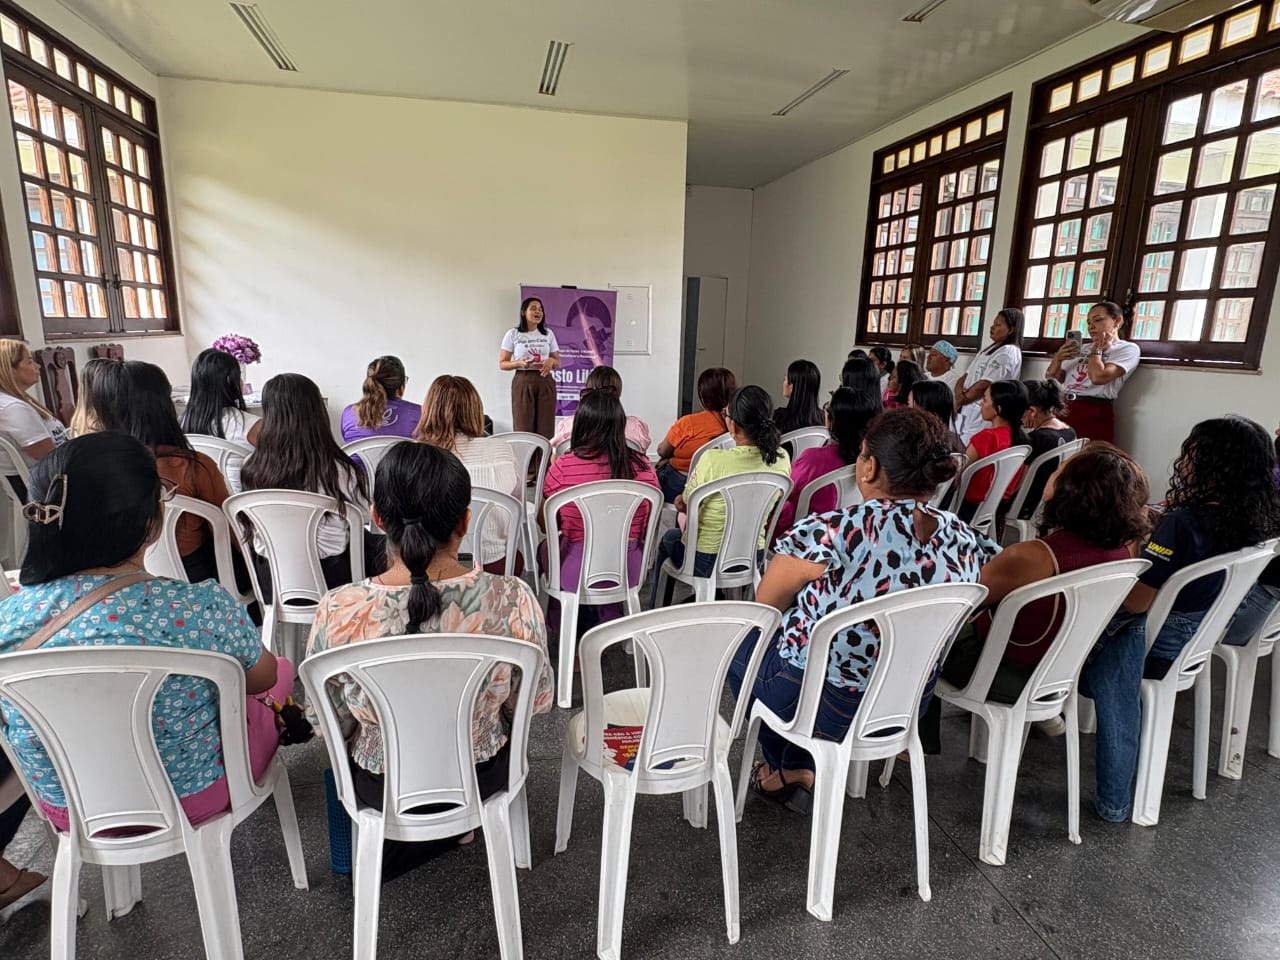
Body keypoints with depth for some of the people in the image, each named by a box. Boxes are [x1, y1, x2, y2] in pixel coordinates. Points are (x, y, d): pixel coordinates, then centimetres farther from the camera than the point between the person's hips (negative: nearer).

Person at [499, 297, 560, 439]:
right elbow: (502, 364, 2)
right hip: (523, 382, -2)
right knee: (523, 428, -5)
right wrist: (519, 363, -16)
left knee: (545, 429, -3)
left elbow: (557, 361, 15)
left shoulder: (548, 334, 11)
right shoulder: (513, 334, 3)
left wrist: (551, 361, -9)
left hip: (545, 382, 2)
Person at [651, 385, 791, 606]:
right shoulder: (782, 459, -13)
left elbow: (685, 505, -12)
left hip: (705, 562, -5)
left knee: (669, 538, 30)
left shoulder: (713, 460, -29)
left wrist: (681, 501, 11)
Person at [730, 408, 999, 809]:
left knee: (738, 640, 24)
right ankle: (807, 769, 32)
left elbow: (765, 605, -14)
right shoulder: (966, 540, -13)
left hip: (823, 709, -5)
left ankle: (785, 769, 33)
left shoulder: (834, 532, -29)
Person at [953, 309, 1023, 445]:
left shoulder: (1008, 353, -10)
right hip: (965, 412, 9)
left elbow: (984, 385, -17)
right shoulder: (989, 348, 18)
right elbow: (967, 374, 13)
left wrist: (959, 401, -6)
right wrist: (959, 389, -8)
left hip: (981, 415, -9)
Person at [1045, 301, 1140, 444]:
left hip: (1093, 414, -5)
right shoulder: (1082, 347, 20)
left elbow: (1098, 377, -15)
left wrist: (1097, 349, 1)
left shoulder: (1128, 349, 4)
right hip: (1062, 408, 5)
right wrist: (1058, 358, 0)